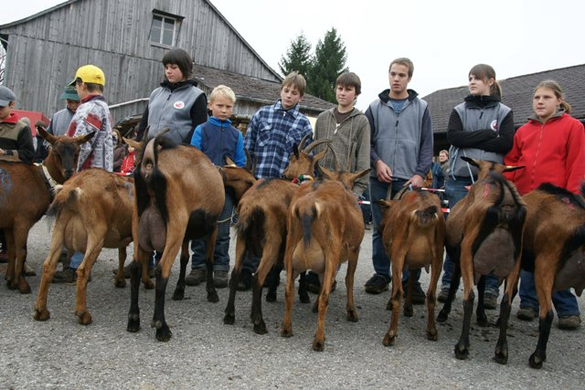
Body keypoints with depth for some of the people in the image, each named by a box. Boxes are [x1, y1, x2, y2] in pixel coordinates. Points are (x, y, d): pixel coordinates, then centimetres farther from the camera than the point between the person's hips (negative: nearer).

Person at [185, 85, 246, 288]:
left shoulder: (236, 134, 8)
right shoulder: (201, 130, 2)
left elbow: (241, 164, 7)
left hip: (226, 189, 1)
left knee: (222, 232, 7)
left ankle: (221, 268, 16)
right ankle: (198, 267, 16)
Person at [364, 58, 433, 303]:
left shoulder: (421, 108, 8)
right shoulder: (375, 107, 10)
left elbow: (427, 144, 5)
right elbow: (366, 140, 9)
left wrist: (420, 174, -6)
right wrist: (376, 162, -8)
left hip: (409, 179, -1)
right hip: (380, 179, 1)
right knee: (380, 229, 7)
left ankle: (411, 280, 5)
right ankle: (381, 274, 19)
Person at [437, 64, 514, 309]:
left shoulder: (504, 112, 9)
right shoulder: (459, 110, 11)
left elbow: (506, 144, -6)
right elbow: (453, 136, -6)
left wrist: (470, 140, -9)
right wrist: (488, 134, -8)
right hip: (460, 180, 1)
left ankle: (490, 288, 9)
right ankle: (448, 282, 11)